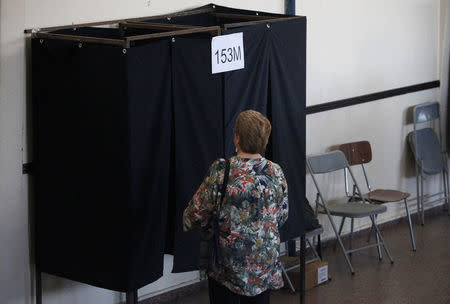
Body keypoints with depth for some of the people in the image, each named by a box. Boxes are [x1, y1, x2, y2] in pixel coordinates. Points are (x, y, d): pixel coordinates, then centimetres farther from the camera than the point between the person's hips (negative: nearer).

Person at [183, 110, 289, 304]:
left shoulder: (220, 171, -15)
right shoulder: (276, 173, -4)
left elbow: (197, 212, -7)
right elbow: (281, 217, 7)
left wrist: (187, 223, 15)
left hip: (228, 264, -3)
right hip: (265, 265, 3)